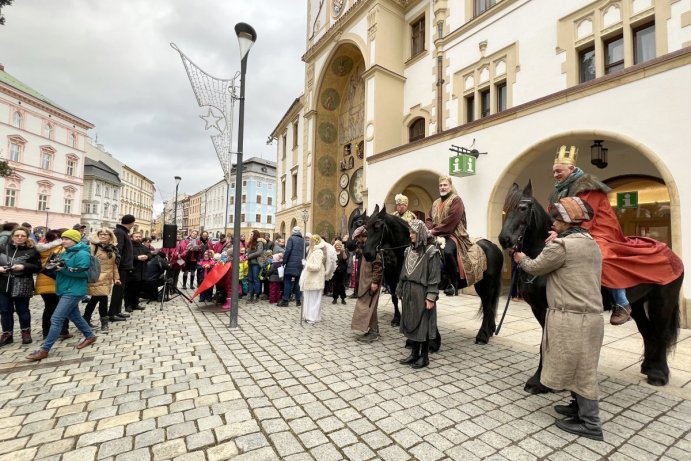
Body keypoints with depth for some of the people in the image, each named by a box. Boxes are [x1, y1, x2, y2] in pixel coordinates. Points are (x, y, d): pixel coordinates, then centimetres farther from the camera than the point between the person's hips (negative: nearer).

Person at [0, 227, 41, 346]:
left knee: (22, 310, 7)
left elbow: (37, 267, -5)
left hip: (22, 286, -3)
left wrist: (24, 267, -20)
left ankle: (26, 332, 21)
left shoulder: (32, 251, -2)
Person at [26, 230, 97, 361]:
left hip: (73, 291, -10)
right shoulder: (66, 253, 14)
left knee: (56, 319, -8)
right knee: (75, 316, 17)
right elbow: (63, 269, 20)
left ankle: (44, 350, 0)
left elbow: (84, 272, -23)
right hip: (65, 290, 10)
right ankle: (90, 336, 30)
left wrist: (64, 269, -23)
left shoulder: (82, 254, -15)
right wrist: (55, 266, -1)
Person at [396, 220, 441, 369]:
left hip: (422, 294, -7)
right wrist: (400, 291, 12)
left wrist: (431, 297, -18)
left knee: (423, 324, 5)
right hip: (409, 293, 7)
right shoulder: (409, 250, 8)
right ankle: (414, 354, 29)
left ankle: (424, 357, 21)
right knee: (411, 323, 14)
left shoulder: (431, 252, -11)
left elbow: (434, 277, -14)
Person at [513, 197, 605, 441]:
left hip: (569, 318, -9)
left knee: (576, 367, 4)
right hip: (590, 315, 9)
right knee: (581, 367, 20)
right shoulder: (592, 245, 11)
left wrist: (521, 259, 14)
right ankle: (579, 406, 35)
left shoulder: (561, 245, -18)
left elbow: (535, 268, -5)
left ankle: (590, 423, 15)